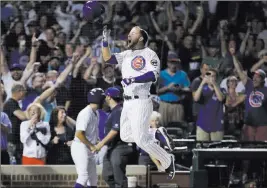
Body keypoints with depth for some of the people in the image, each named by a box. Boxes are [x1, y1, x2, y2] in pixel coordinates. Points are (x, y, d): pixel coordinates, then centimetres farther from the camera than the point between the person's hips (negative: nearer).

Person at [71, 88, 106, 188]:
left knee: (93, 179, 12)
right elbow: (79, 134, -24)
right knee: (83, 177, -15)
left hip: (89, 149, 10)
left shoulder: (96, 113, 12)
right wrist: (91, 146, -18)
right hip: (81, 147, -10)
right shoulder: (86, 113, -18)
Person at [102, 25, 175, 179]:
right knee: (125, 136, 13)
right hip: (127, 102, 9)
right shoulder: (126, 54, 17)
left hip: (141, 102, -9)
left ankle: (167, 161, 1)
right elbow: (108, 58, 11)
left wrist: (134, 79, -29)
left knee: (141, 139, -14)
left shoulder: (149, 54, -6)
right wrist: (105, 41, 0)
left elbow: (153, 75, -20)